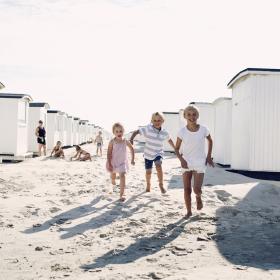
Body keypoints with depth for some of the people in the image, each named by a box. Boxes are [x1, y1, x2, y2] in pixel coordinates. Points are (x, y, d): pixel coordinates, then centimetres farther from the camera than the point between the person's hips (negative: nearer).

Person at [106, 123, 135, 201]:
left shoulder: (126, 141, -11)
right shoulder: (112, 142, -18)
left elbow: (132, 149, 6)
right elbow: (109, 154, -16)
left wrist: (132, 159, 7)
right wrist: (109, 164, -20)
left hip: (122, 162, 0)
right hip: (113, 162, 0)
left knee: (122, 176, -14)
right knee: (113, 176, 19)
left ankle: (121, 194, -12)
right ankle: (113, 180, 58)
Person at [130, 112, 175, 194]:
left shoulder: (164, 133, -7)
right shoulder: (148, 129, -17)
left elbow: (169, 140, 14)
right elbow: (136, 132, -18)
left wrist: (175, 149, 22)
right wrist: (131, 139, -34)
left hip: (158, 153, 0)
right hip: (148, 154, 0)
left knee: (159, 167, -26)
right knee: (148, 172, 11)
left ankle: (161, 185, -9)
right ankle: (148, 185, 41)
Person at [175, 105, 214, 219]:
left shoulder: (203, 129, -8)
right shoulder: (182, 131, -8)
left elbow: (210, 141, 12)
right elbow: (177, 148, 2)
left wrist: (209, 156, 5)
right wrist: (181, 159, -14)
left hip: (200, 163, -1)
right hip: (186, 163, 1)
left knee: (197, 189, -11)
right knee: (187, 189, 2)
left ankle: (198, 197, 24)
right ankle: (189, 211, 18)